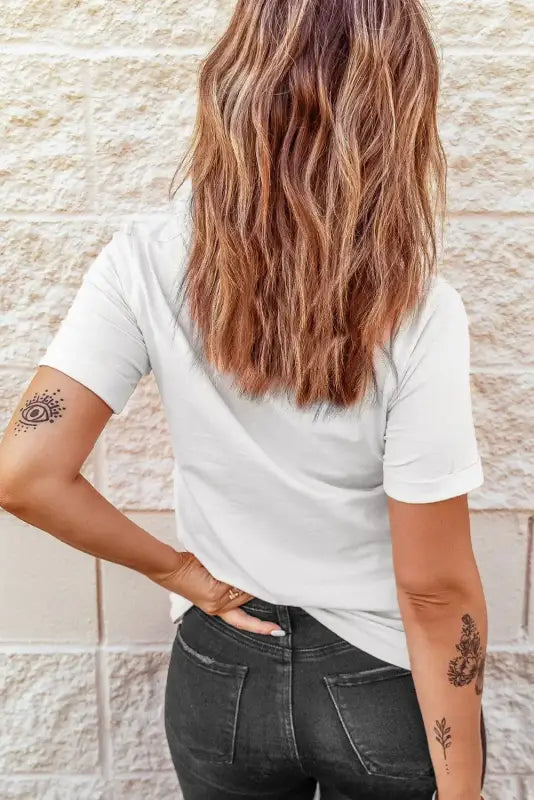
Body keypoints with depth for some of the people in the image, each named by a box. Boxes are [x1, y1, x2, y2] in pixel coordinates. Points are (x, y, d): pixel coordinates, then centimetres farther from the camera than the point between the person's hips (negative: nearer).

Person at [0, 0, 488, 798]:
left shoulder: (149, 260, -19)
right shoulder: (415, 310, -26)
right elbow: (436, 589, -20)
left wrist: (178, 569, -6)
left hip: (223, 674, 2)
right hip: (387, 688, -1)